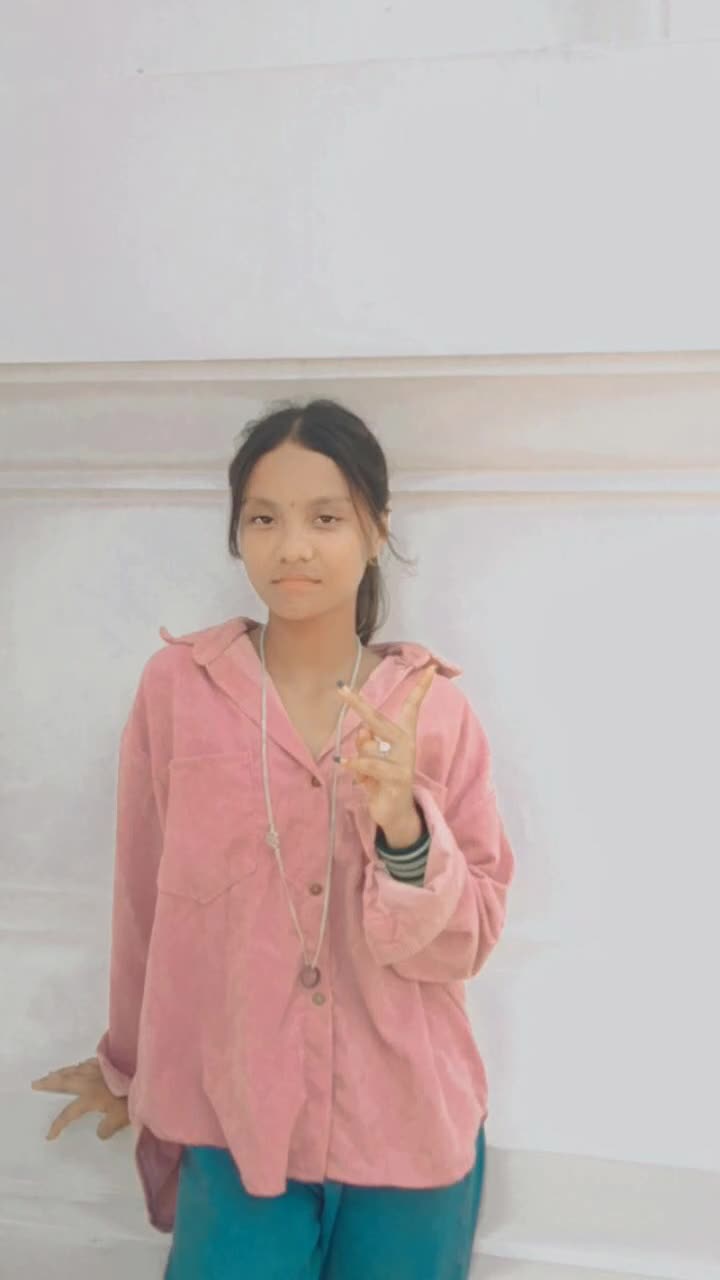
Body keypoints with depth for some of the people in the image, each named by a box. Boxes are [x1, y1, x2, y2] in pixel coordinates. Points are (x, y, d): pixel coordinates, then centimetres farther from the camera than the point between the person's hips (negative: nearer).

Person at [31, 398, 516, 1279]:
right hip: (234, 1125, -1)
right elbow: (144, 901, 2)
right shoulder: (176, 686, -8)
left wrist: (404, 828, -22)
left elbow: (469, 938, -4)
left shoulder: (435, 706, -6)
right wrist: (129, 1067, 14)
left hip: (410, 1135, 1)